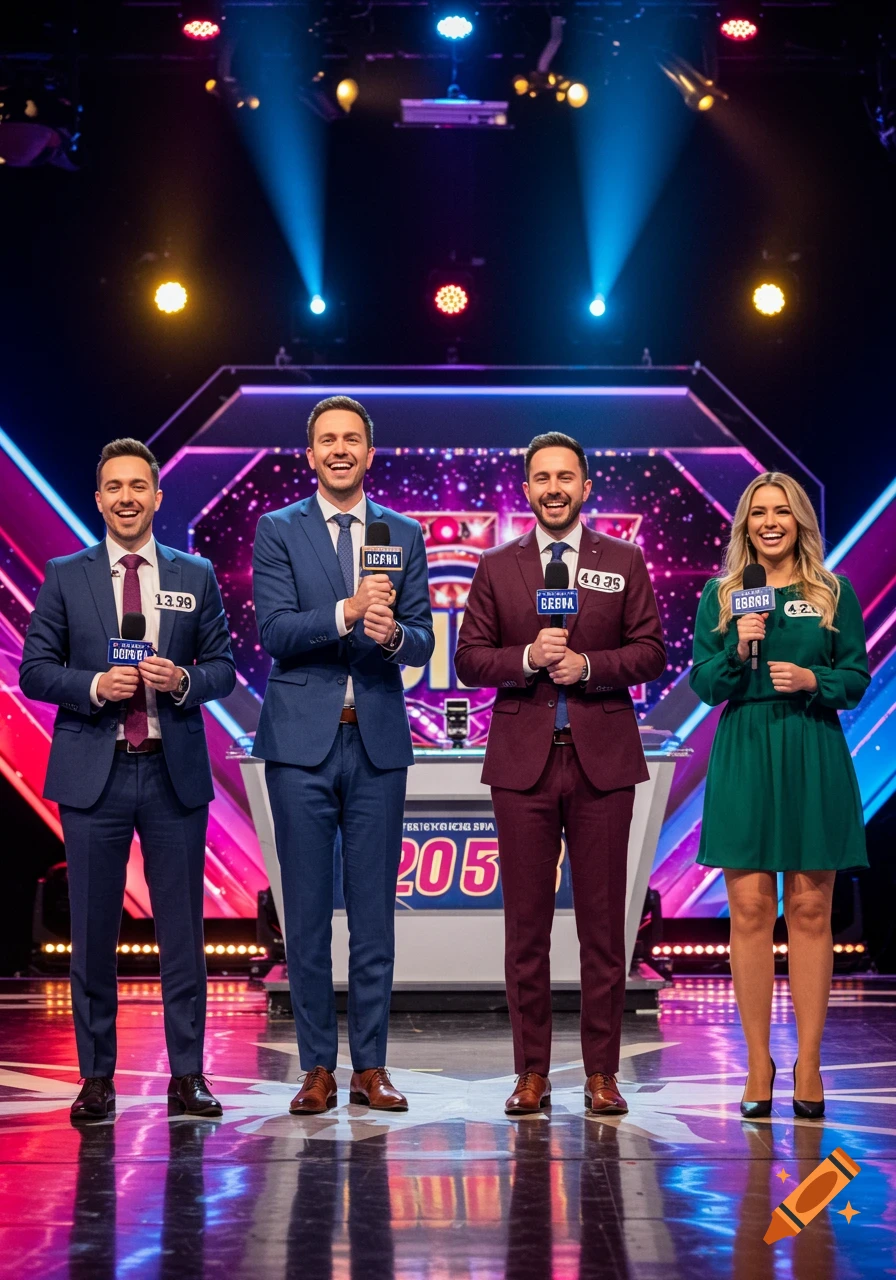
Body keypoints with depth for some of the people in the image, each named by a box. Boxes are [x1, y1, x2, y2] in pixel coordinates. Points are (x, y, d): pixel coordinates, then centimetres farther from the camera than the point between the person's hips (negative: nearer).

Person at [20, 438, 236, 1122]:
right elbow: (35, 669, 3)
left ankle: (187, 1074, 11)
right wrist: (95, 685, -14)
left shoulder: (196, 576, 9)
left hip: (176, 772, 1)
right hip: (94, 772, 0)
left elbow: (223, 667, 8)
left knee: (182, 929, 4)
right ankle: (97, 1077, 13)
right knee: (93, 931, 4)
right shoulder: (65, 577, 6)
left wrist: (184, 680, -13)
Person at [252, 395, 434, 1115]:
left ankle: (371, 1068, 11)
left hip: (378, 739, 2)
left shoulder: (404, 535, 11)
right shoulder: (278, 531, 5)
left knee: (375, 911, 4)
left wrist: (393, 633, -18)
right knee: (307, 910, 2)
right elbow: (275, 633, -7)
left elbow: (422, 644, 6)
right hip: (302, 739, -1)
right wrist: (348, 612, -23)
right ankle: (318, 1069, 10)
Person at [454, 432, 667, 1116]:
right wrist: (527, 657, -11)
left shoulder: (625, 562, 9)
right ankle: (532, 1072, 10)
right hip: (524, 757, 1)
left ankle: (602, 1072, 9)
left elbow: (651, 650, 4)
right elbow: (469, 657, 6)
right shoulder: (497, 567, 10)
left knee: (603, 919, 1)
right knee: (526, 920, 2)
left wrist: (588, 666, -12)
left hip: (602, 756, 0)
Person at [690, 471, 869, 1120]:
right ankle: (758, 1065, 6)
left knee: (810, 909, 1)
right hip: (745, 756, 0)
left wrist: (812, 681, -12)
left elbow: (858, 676, 6)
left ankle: (809, 1065, 8)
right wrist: (738, 650, -13)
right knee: (750, 909, -2)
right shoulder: (721, 595, 8)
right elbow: (703, 686, 4)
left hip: (815, 757, 0)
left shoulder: (833, 593, 7)